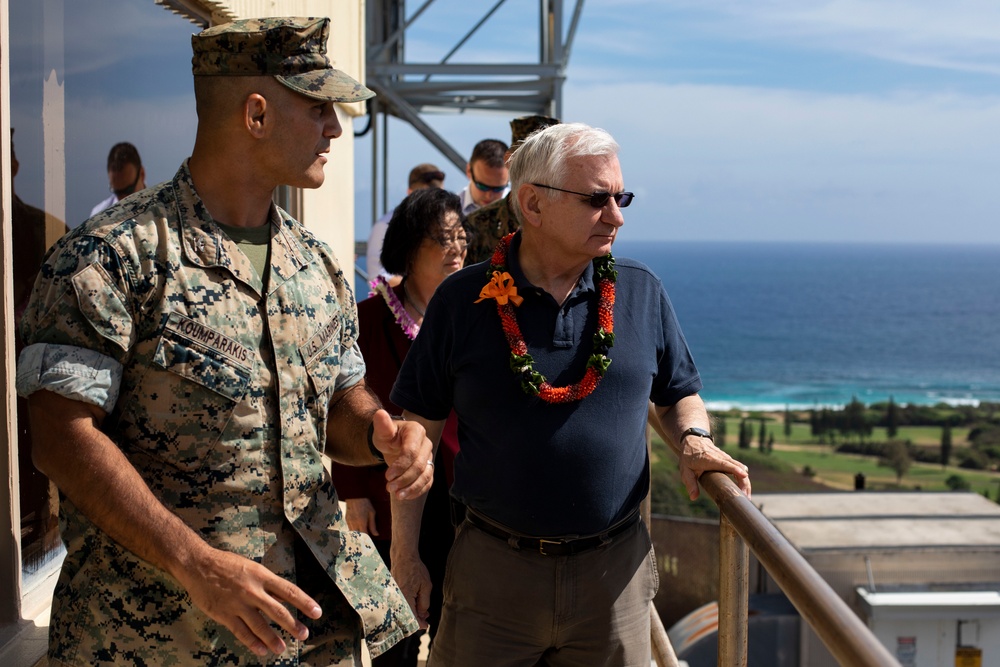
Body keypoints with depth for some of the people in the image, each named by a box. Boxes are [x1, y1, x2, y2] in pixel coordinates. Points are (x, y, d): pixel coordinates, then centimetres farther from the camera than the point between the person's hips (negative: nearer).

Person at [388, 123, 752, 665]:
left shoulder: (643, 293, 4)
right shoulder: (463, 300, -4)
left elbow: (679, 395, 16)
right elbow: (419, 431, 0)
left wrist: (693, 439, -7)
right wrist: (404, 555, -1)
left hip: (614, 571, 2)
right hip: (493, 568, -2)